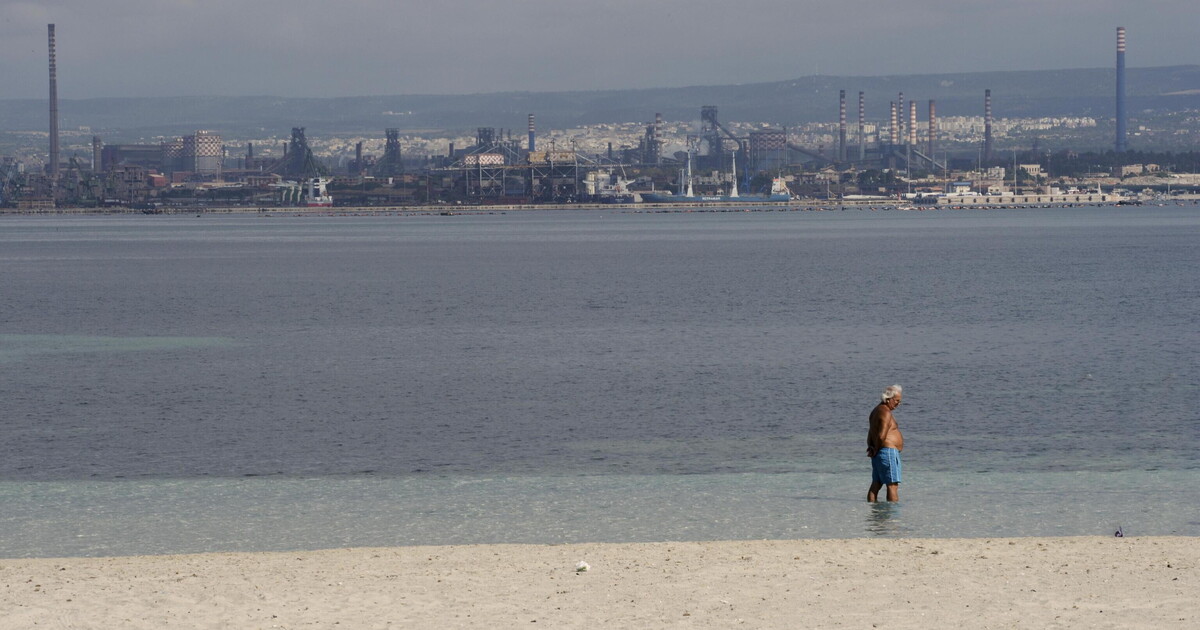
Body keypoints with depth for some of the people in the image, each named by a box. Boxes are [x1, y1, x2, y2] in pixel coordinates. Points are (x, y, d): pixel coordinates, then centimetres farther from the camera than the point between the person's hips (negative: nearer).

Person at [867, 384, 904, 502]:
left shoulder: (877, 410, 18)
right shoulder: (886, 413, -15)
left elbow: (871, 432, 19)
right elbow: (881, 436, -22)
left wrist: (871, 447, 5)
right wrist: (876, 450, -8)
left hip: (878, 454, 10)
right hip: (888, 451, -10)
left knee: (876, 485, 9)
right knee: (893, 486, -10)